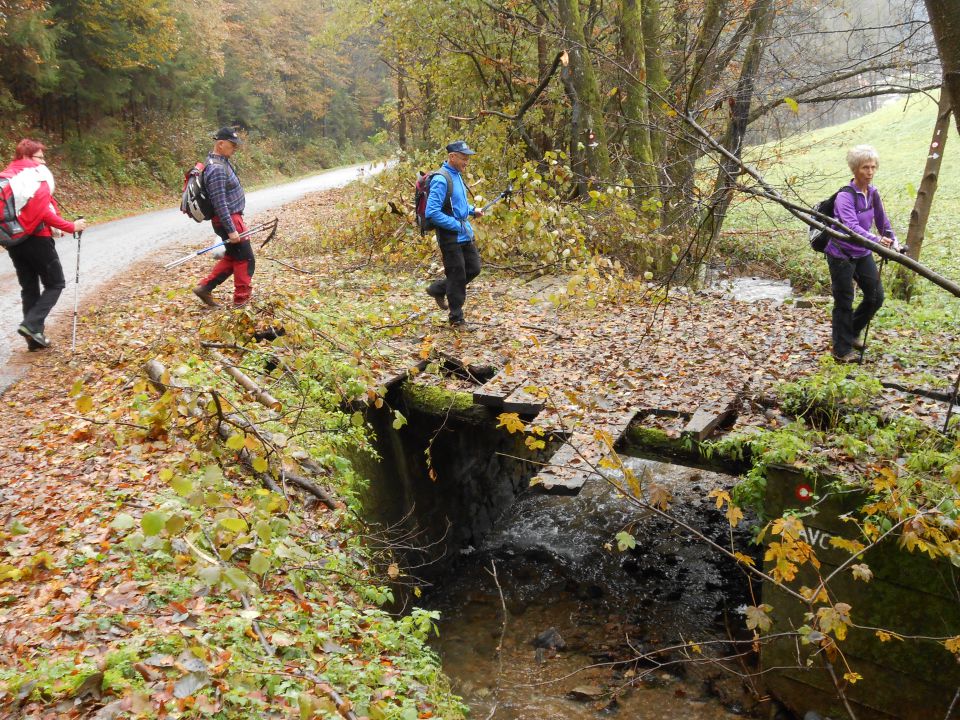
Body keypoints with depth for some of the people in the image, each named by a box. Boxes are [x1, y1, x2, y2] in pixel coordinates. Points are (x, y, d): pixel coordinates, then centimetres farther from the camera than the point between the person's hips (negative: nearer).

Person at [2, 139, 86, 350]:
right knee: (55, 284, 5)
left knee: (29, 288, 14)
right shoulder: (37, 175, -9)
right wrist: (71, 227, -14)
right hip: (36, 238, -7)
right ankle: (31, 325, -11)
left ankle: (35, 337, 14)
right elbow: (43, 212, -18)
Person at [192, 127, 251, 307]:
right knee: (245, 259, 0)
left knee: (231, 258, 17)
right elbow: (219, 203, -25)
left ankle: (204, 287, 18)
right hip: (228, 220, -10)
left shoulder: (221, 162, 11)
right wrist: (231, 230, -24)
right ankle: (241, 300, 8)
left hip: (232, 218, 10)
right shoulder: (217, 169, -22)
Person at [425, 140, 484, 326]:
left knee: (474, 269, 14)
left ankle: (438, 289, 29)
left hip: (465, 234, 9)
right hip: (450, 237, -9)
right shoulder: (441, 180, -21)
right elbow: (432, 213, -25)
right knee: (457, 276, 1)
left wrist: (472, 210, 8)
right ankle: (456, 318, 16)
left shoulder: (457, 175, 9)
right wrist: (458, 225, -21)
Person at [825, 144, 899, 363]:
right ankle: (842, 350, 16)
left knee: (876, 296, 10)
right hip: (841, 254, -7)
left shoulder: (873, 193, 0)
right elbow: (852, 226, -36)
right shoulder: (845, 196, -22)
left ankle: (852, 332, 32)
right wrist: (876, 240, -49)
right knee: (844, 302, 2)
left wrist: (892, 241, 8)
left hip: (863, 254, 7)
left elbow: (882, 220, 14)